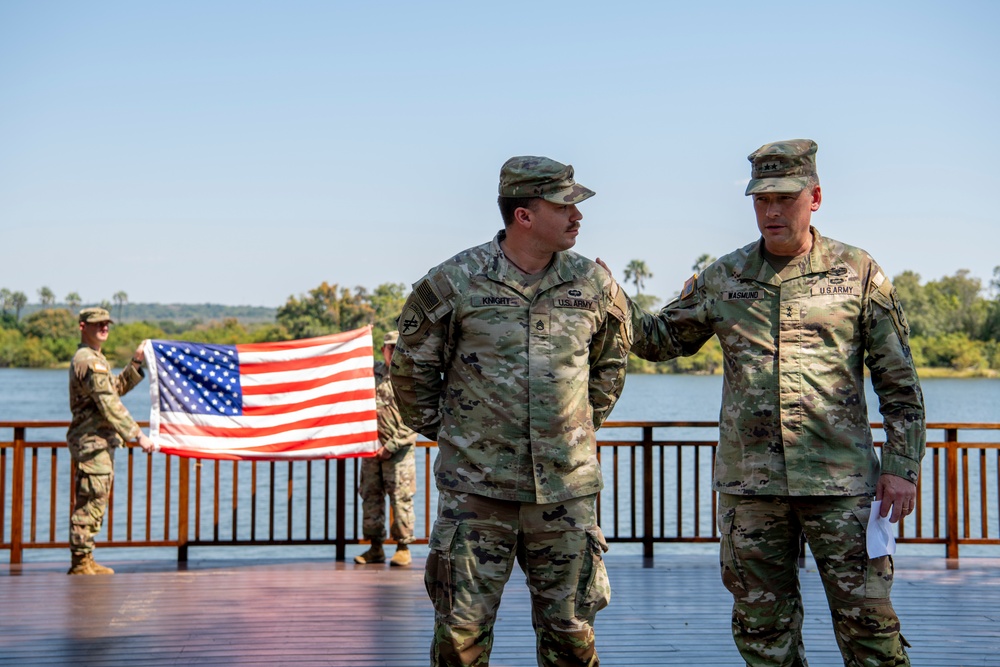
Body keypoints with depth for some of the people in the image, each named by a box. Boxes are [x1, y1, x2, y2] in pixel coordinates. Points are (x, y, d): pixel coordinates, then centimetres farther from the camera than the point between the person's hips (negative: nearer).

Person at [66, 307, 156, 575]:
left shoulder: (94, 358, 19)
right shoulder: (90, 360, -16)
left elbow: (117, 388, 26)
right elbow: (110, 405, -21)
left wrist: (136, 364, 15)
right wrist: (137, 435, -20)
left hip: (102, 441, 11)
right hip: (93, 440, -11)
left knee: (94, 503, 14)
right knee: (90, 503, -8)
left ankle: (86, 561, 19)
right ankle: (80, 564, -5)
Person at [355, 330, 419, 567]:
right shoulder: (372, 372, 10)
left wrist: (390, 447, -12)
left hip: (399, 449, -5)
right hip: (370, 446, 5)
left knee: (400, 499, -3)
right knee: (370, 496, 7)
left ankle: (403, 548, 5)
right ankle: (375, 548, 16)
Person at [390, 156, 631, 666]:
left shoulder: (593, 284, 3)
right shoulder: (454, 282, -6)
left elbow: (609, 364, 21)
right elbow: (411, 367, 7)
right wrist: (444, 433, 9)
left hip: (565, 490, 2)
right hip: (475, 488, -2)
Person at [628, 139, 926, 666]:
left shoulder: (859, 274, 2)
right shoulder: (722, 279, 7)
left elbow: (899, 383, 3)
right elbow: (660, 340, 15)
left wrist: (902, 467, -3)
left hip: (840, 477, -2)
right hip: (749, 480, 3)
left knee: (867, 620, 1)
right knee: (763, 624, 10)